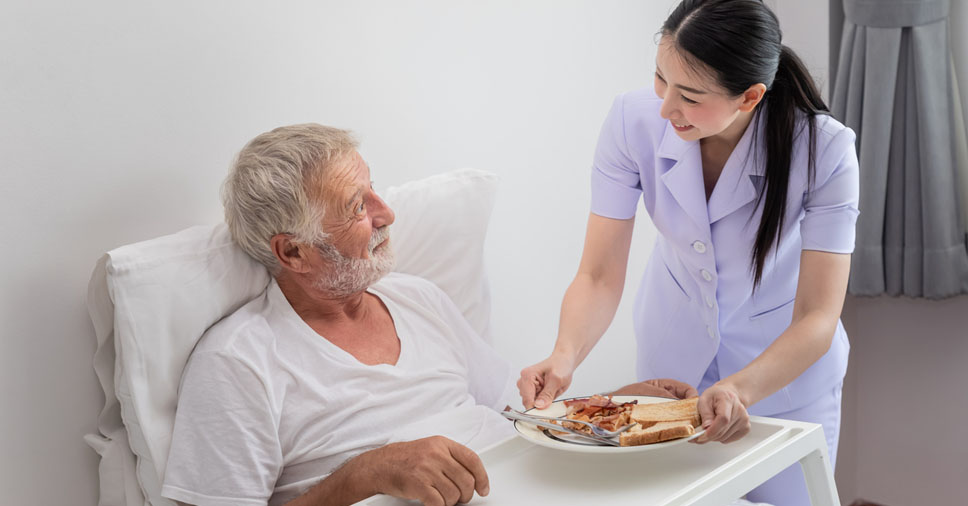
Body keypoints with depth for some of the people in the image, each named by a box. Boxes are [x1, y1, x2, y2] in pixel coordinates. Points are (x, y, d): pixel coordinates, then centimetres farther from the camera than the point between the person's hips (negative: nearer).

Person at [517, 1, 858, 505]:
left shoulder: (824, 150, -29)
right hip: (671, 359, 2)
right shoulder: (633, 121, -24)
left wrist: (740, 389, -45)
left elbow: (817, 317, -29)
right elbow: (600, 276, -21)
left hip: (785, 367, -2)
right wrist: (565, 355, -39)